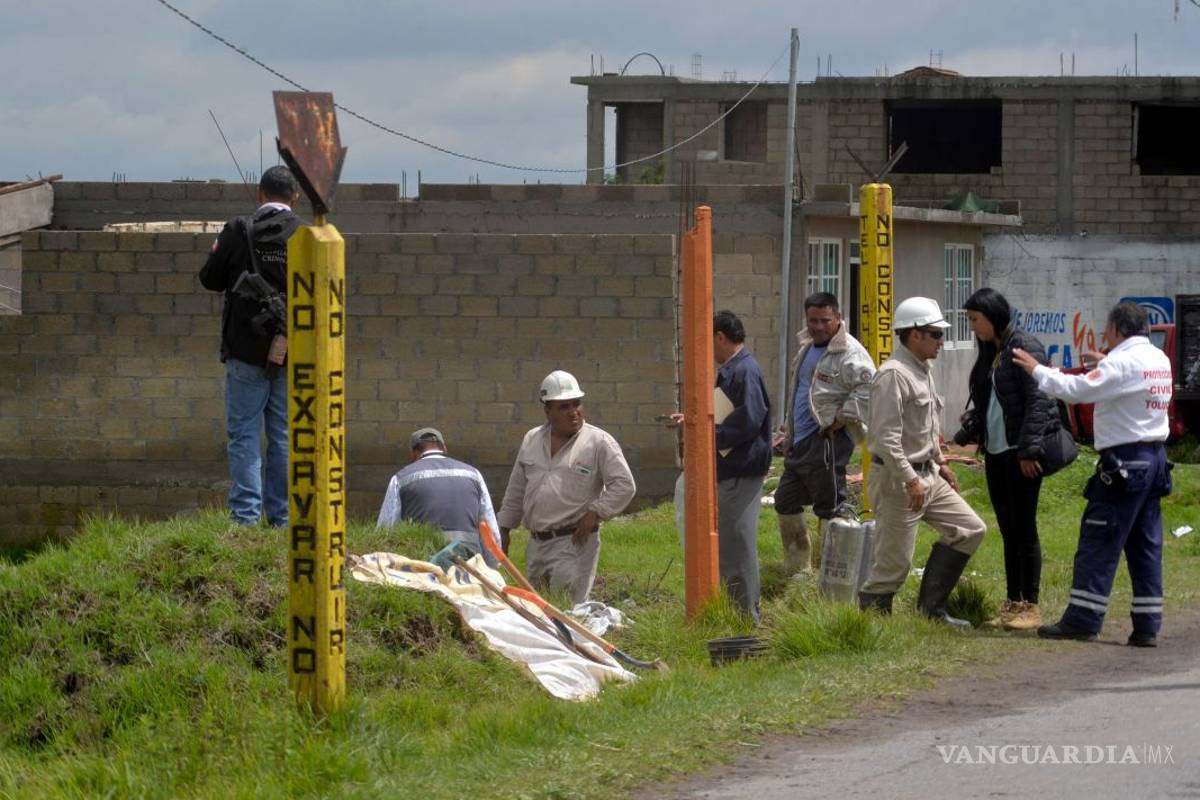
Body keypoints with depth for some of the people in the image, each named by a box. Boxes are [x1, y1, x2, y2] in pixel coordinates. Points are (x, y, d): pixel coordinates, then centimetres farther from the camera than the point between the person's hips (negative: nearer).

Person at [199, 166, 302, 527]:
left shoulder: (238, 231, -6)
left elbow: (210, 278, 3)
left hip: (246, 351, -2)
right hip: (292, 351, 2)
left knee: (244, 434, 2)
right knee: (285, 436, 8)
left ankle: (246, 513, -5)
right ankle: (282, 515, 9)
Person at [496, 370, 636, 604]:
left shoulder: (598, 442, -3)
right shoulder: (532, 441, 14)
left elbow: (624, 486, -5)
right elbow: (516, 490, 22)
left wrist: (594, 513, -13)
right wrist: (504, 530, 19)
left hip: (574, 542, -6)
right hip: (537, 543, 6)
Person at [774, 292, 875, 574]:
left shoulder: (849, 353, -14)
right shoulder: (807, 348, 17)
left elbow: (867, 388, -26)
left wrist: (839, 421, -21)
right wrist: (790, 430, 22)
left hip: (827, 442, -10)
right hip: (800, 442, 10)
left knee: (830, 507, -7)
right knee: (786, 502, 14)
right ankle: (799, 568, 24)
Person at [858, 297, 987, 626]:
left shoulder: (924, 371, 14)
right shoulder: (893, 375, -18)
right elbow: (886, 436, -24)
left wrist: (939, 463, 23)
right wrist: (910, 480, -25)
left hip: (927, 475, 10)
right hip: (897, 479, -10)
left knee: (970, 529, 11)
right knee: (893, 561, -7)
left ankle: (931, 607, 15)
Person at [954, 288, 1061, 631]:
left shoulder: (1025, 347, -11)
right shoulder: (990, 352, 16)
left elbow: (1038, 400, -17)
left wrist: (1029, 449, -20)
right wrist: (967, 433, 11)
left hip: (1021, 452, -9)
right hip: (996, 452, 9)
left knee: (1024, 528, -4)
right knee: (1007, 530, 11)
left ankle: (1030, 606, 0)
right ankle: (1012, 603, 16)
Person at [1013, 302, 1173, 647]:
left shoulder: (1123, 363, -15)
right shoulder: (1159, 360, 10)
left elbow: (1077, 390, -20)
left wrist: (1036, 369, -8)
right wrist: (1106, 363, 29)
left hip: (1125, 461, -8)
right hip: (1155, 456, 8)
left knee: (1099, 543, -4)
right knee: (1146, 545, 9)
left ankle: (1081, 621, -3)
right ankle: (1147, 627, 8)